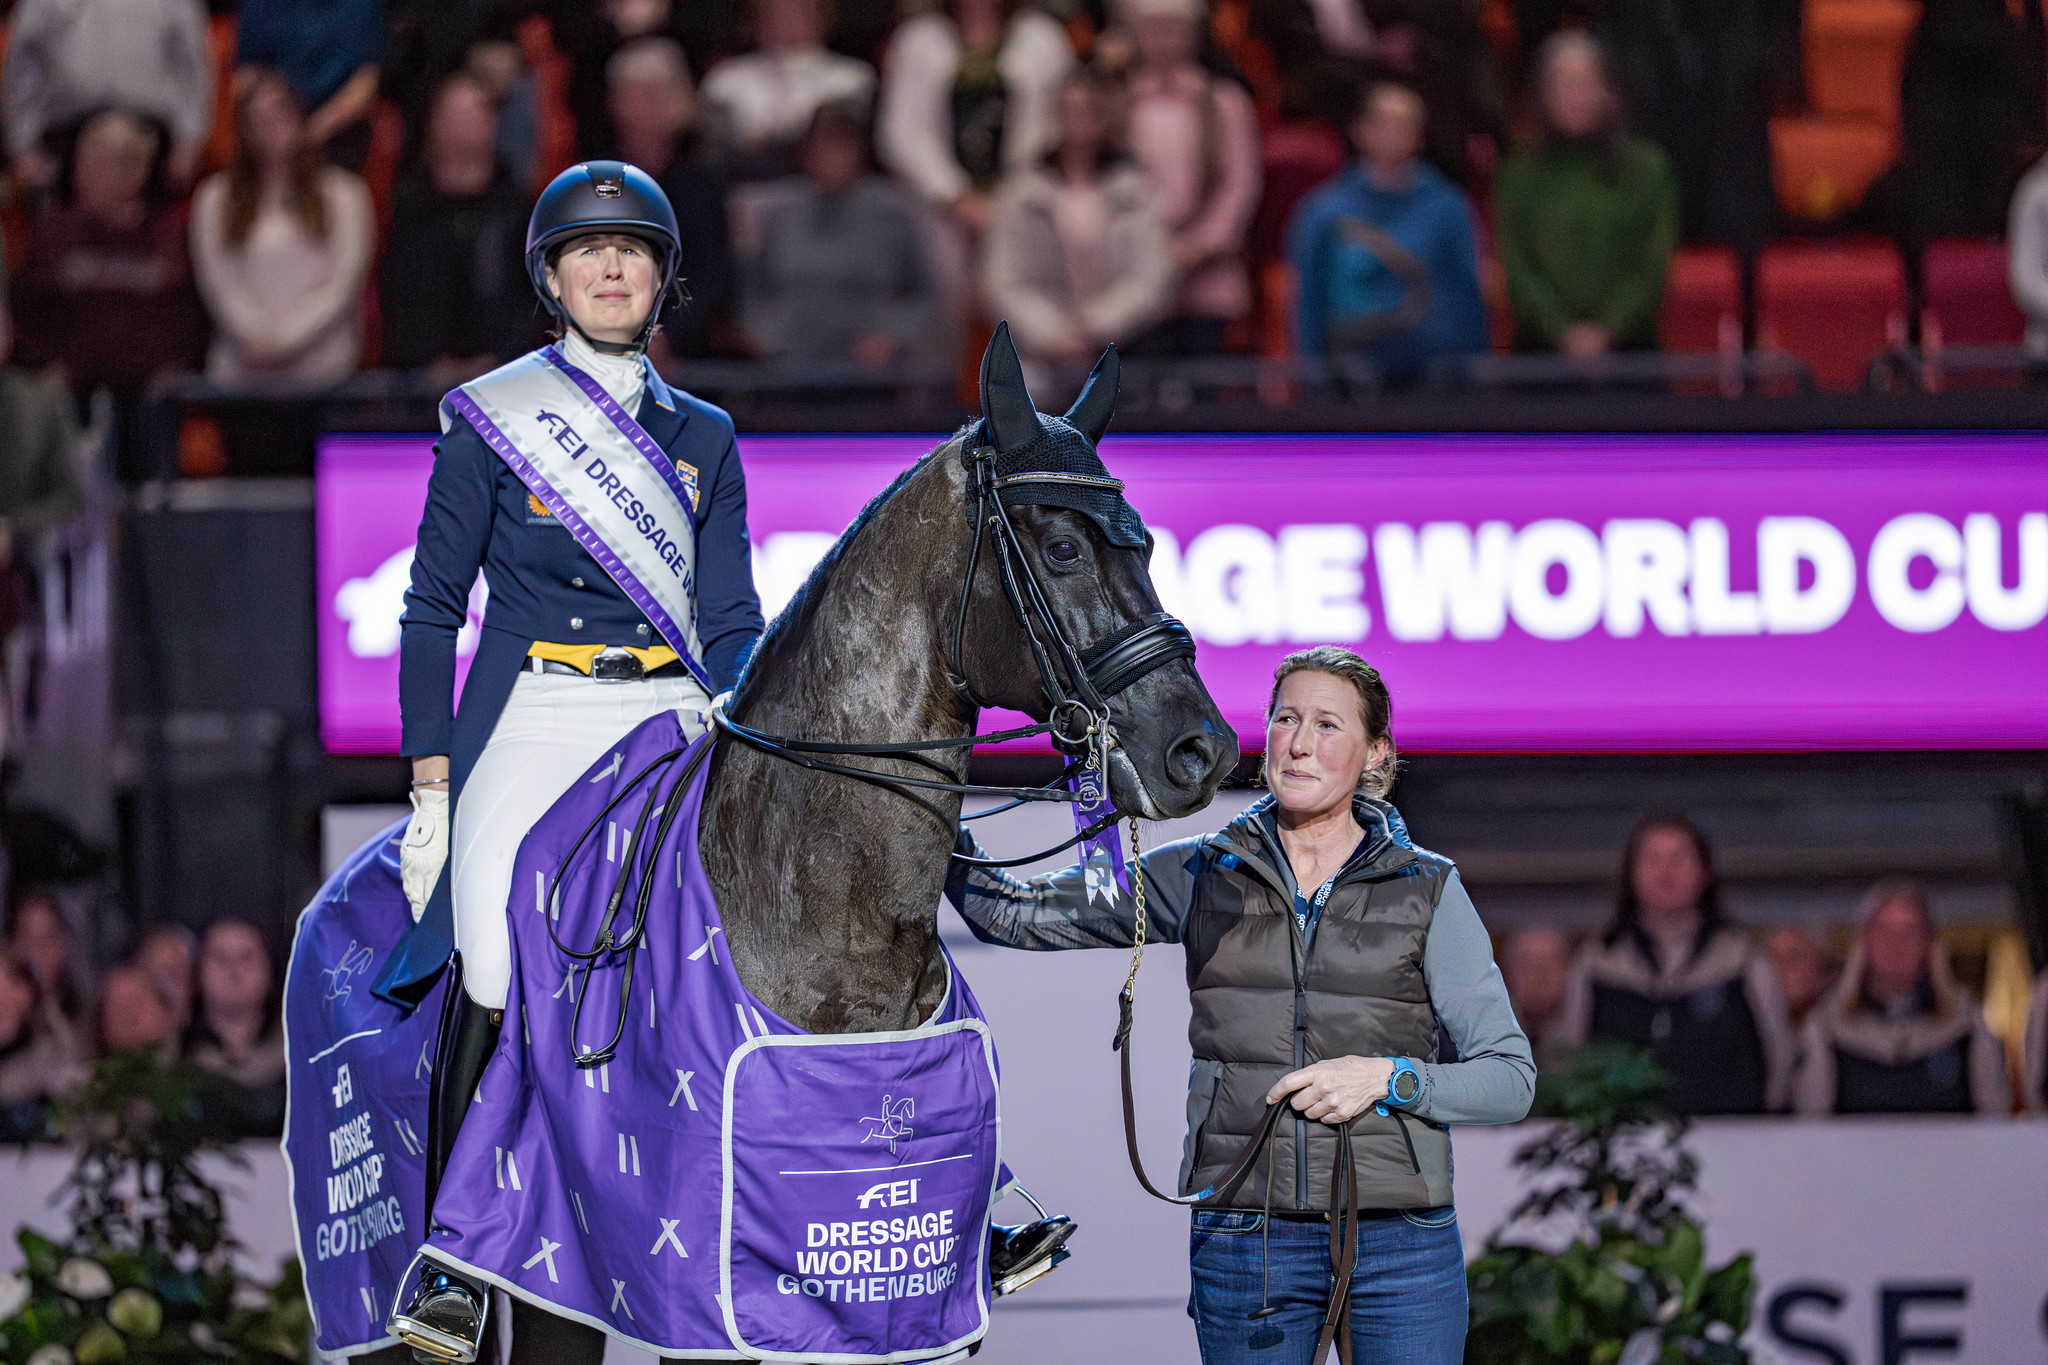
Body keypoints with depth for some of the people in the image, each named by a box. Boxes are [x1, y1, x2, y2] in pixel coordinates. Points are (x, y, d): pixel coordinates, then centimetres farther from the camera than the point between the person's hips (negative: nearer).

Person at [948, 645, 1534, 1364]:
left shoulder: (1428, 891, 3)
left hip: (1400, 1243, -1)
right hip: (1244, 1243, 1)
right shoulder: (1201, 876, 7)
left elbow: (1509, 1078, 2)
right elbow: (1010, 912, 9)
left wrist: (1388, 1078, -14)